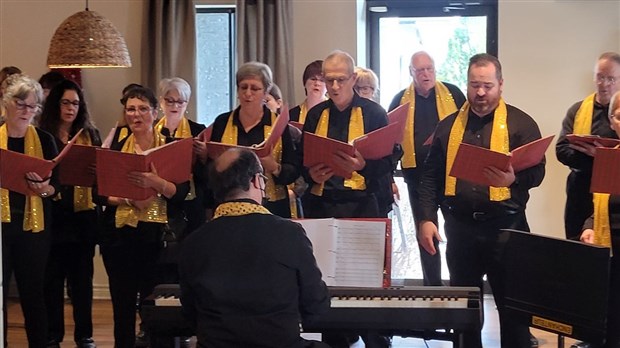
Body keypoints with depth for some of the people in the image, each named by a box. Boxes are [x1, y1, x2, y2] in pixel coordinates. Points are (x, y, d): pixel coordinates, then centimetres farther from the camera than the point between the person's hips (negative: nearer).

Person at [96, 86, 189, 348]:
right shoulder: (115, 148, 9)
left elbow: (181, 191, -8)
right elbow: (99, 192, 3)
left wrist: (156, 182, -27)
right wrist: (128, 198, -15)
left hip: (158, 234, -2)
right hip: (120, 233, 2)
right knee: (123, 304, 2)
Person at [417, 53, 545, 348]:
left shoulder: (520, 123, 1)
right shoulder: (448, 125, 10)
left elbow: (537, 171, -5)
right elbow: (431, 176, 9)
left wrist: (513, 179, -26)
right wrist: (427, 218, -1)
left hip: (505, 226, -3)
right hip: (459, 226, 3)